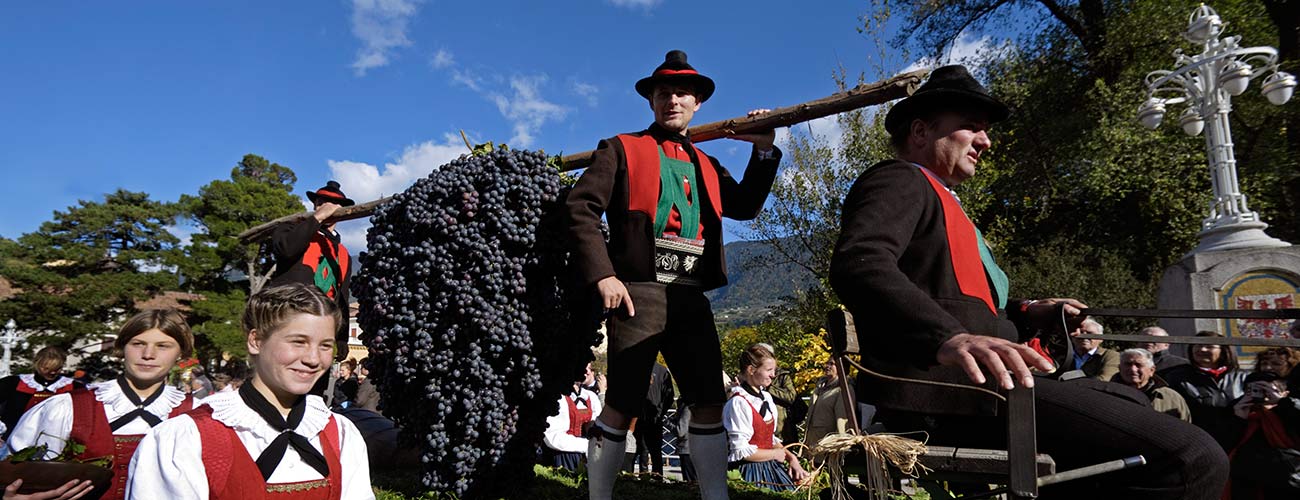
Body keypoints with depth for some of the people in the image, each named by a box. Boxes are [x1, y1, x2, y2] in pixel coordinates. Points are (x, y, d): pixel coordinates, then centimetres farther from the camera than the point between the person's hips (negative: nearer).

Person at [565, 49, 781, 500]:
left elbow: (745, 207, 12)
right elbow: (581, 209, -3)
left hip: (691, 297, 5)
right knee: (623, 405, -3)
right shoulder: (621, 149, 8)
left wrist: (763, 152, 3)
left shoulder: (707, 166, 24)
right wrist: (602, 275, -14)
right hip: (638, 292, -5)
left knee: (710, 402, 4)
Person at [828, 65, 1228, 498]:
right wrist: (949, 338, -38)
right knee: (1191, 459, -18)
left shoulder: (939, 202, 32)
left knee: (1132, 403, 28)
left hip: (966, 385, 11)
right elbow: (859, 266, -24)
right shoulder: (899, 181, -1)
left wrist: (1026, 315, 17)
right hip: (943, 390, -11)